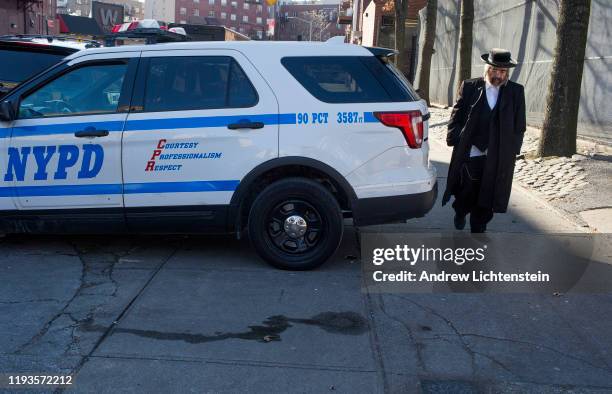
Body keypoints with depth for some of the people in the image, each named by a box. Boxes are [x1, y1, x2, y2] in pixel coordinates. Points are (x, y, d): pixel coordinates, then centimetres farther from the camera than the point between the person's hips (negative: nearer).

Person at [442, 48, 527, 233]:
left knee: (486, 204, 5)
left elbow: (519, 126, 8)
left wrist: (512, 150, 2)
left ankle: (478, 230, 22)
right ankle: (460, 212, 39)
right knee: (466, 194, 8)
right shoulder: (469, 87, 1)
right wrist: (457, 141, -4)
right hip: (470, 155, -1)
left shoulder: (516, 92, 5)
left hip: (497, 160, 1)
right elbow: (456, 117, 3)